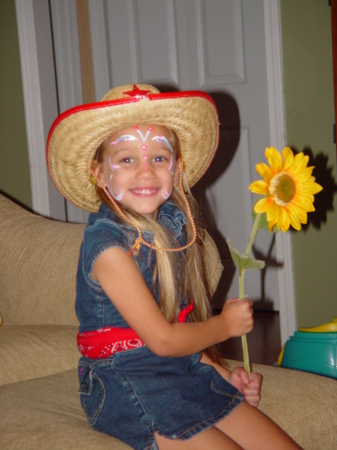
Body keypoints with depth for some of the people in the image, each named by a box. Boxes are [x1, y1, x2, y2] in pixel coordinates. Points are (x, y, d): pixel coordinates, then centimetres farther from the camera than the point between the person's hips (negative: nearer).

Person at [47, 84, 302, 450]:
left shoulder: (174, 224, 5)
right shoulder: (107, 244, -19)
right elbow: (162, 339, -17)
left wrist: (224, 375, 2)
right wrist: (226, 324, -2)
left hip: (186, 372, 7)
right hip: (128, 387, -7)